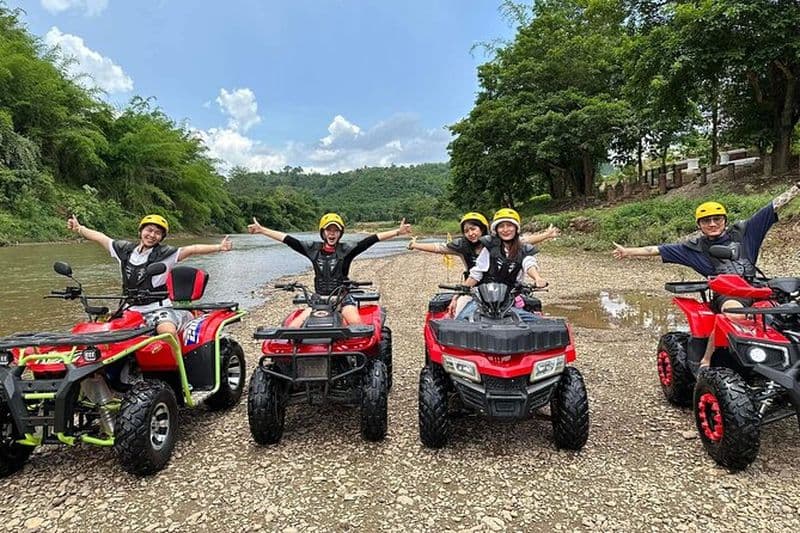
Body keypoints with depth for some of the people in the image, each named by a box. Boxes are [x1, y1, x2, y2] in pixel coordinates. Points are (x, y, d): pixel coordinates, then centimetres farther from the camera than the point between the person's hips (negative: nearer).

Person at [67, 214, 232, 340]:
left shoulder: (165, 253, -6)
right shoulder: (126, 249, 11)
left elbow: (192, 249, -17)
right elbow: (100, 237, 23)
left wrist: (219, 247, -27)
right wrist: (79, 228, 31)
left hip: (159, 308, -6)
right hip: (131, 309, 6)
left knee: (167, 331, -34)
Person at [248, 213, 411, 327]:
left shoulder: (346, 250, -1)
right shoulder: (313, 249, 7)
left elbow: (370, 240, -11)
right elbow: (288, 240, 6)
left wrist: (397, 232, -20)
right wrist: (261, 230, 4)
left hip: (343, 297, -3)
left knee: (358, 326, -31)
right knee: (291, 328, -12)